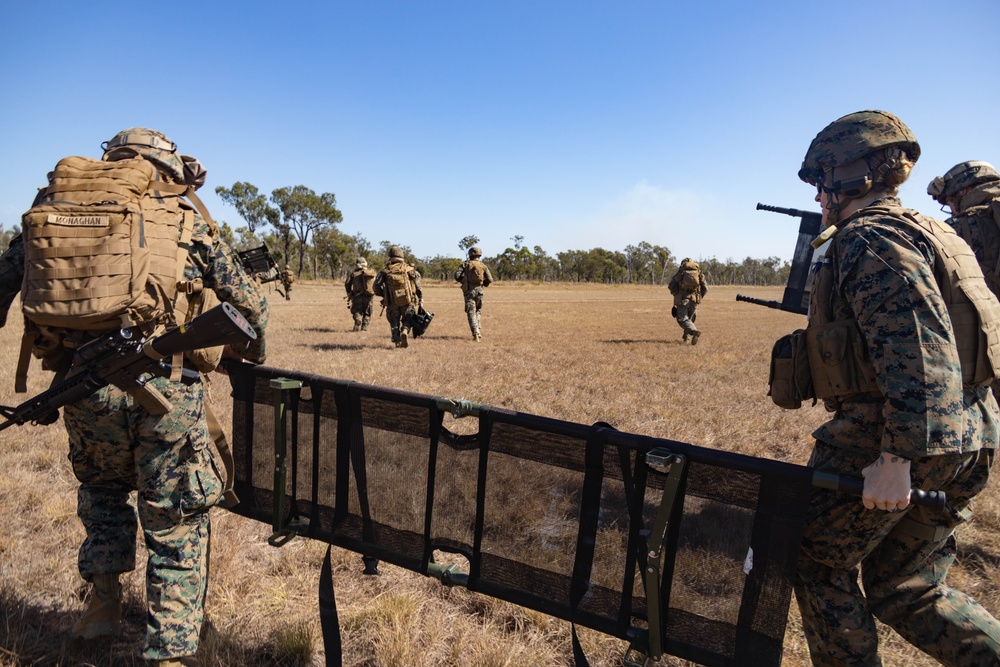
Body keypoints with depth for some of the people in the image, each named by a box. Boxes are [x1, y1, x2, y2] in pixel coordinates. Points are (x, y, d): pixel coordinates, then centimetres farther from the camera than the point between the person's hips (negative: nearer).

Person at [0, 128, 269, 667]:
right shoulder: (188, 222, 8)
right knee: (175, 525, 11)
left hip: (86, 388, 3)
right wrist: (251, 360, 28)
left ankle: (104, 602, 39)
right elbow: (249, 307, 11)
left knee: (103, 485, 32)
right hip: (167, 393, -2)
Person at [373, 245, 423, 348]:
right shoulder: (409, 269, -1)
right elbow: (418, 285, -5)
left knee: (395, 323, 17)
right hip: (408, 302, -1)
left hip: (393, 303, 1)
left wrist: (384, 294, 15)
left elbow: (376, 287, -2)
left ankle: (397, 341, 8)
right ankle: (405, 331, -14)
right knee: (407, 320, 15)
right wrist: (420, 298, 2)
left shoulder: (385, 271, 1)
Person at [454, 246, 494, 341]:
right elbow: (490, 279, -2)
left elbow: (457, 275, -7)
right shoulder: (483, 266, 7)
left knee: (471, 313, -1)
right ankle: (479, 333, 19)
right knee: (477, 312, 21)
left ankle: (476, 335, -13)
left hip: (469, 291, -2)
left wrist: (463, 281, 12)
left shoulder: (465, 264, 3)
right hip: (479, 291, 2)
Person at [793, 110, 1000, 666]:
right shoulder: (927, 233, 17)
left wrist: (896, 457, -27)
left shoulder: (872, 238, -14)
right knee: (905, 588, 20)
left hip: (886, 438, -10)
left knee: (819, 564, 10)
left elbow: (919, 352, -25)